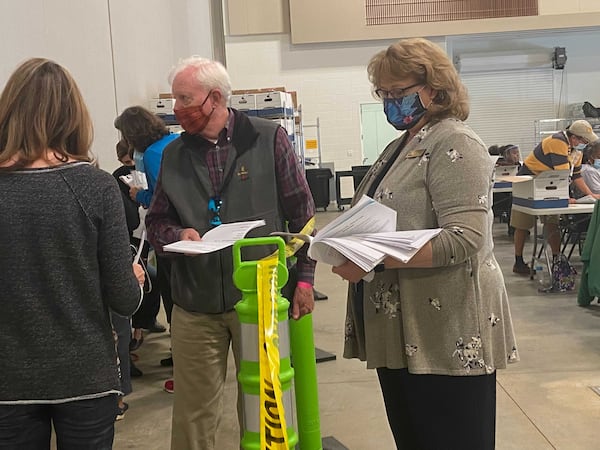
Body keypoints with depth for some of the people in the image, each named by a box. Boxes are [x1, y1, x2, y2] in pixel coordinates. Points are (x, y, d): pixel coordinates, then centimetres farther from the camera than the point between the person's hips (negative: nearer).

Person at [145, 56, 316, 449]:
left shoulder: (269, 138, -3)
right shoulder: (174, 155, 8)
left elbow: (302, 213, -1)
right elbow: (157, 221, 13)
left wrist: (304, 277, -3)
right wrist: (177, 235, -10)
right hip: (195, 303, 3)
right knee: (194, 412, 11)